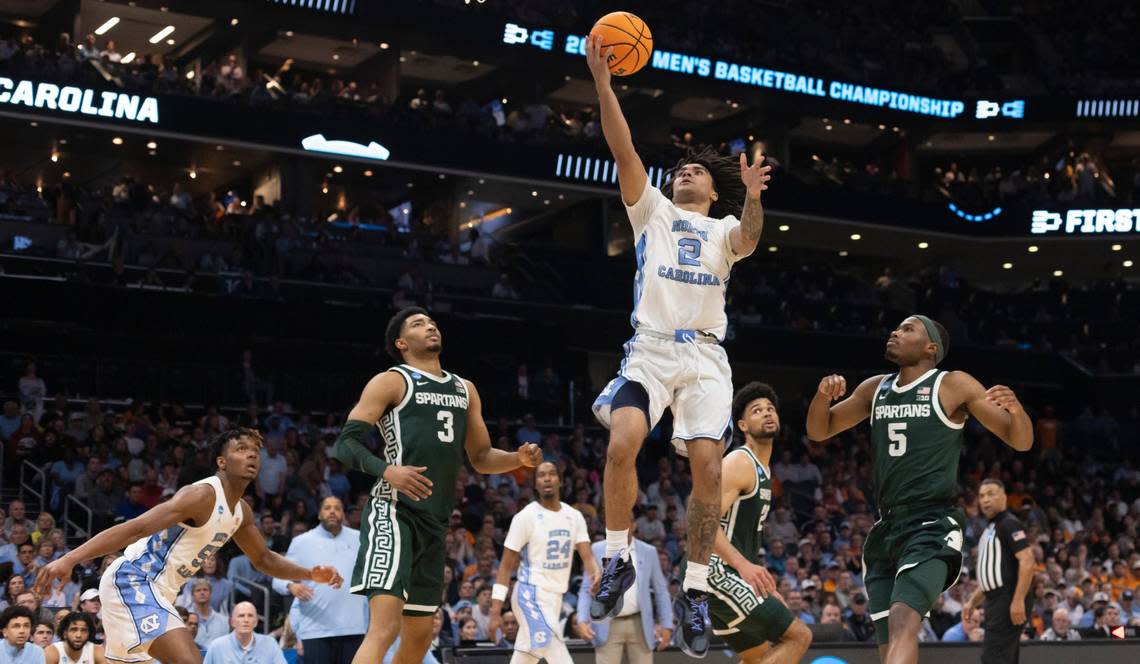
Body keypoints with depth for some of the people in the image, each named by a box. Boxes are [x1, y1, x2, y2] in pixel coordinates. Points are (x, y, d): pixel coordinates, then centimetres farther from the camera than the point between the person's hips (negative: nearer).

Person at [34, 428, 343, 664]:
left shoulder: (242, 512, 10)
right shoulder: (203, 495, -20)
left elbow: (264, 560, 27)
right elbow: (135, 528, -28)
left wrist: (310, 574, 12)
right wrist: (69, 559, -35)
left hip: (155, 590, 10)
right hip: (133, 580, -10)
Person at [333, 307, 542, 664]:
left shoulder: (465, 390, 20)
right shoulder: (390, 381, -1)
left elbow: (481, 458, 24)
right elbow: (346, 443, -8)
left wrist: (518, 458, 3)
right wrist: (387, 470, -27)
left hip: (435, 521, 8)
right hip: (394, 511, -8)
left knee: (419, 635, 14)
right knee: (385, 627, -21)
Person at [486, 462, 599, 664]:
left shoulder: (574, 517, 7)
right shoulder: (526, 517, -10)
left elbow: (587, 556, -2)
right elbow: (506, 566, -8)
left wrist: (597, 577, -27)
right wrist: (495, 612, -13)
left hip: (555, 598, 7)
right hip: (532, 596, -7)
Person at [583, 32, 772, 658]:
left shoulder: (723, 228, 19)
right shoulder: (652, 210, 18)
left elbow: (748, 240, -7)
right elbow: (623, 150, 5)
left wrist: (752, 199, -27)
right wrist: (603, 84, -7)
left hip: (705, 355, 1)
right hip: (650, 347, -1)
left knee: (708, 467, -11)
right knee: (622, 444, -23)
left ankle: (696, 592, 0)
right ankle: (618, 561, -6)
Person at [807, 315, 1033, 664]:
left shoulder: (954, 386, -2)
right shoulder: (875, 389, 14)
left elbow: (1021, 442, -1)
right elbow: (818, 431, 22)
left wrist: (1016, 410, -24)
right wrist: (823, 394, 0)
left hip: (932, 527, -7)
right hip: (885, 530, 7)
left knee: (904, 619, -27)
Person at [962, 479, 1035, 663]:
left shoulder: (1010, 524, -9)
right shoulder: (990, 529, 21)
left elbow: (1027, 562, -19)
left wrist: (1018, 600, -26)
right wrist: (973, 601, 23)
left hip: (1009, 601, -10)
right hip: (996, 602, 10)